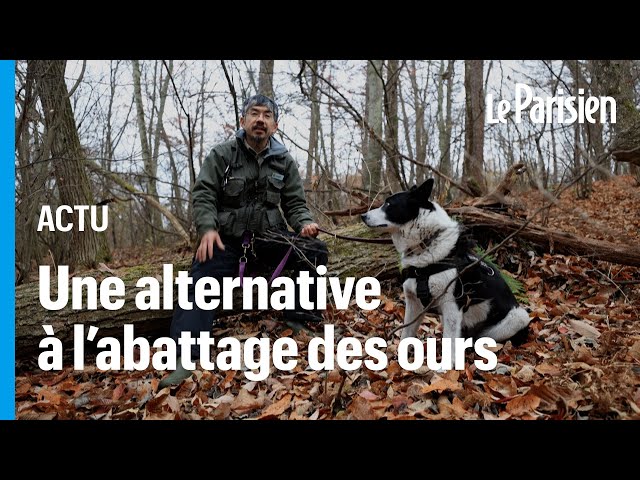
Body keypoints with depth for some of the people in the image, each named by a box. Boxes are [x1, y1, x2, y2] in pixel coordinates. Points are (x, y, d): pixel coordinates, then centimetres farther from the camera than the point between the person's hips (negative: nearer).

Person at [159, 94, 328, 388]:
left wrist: (304, 223, -15)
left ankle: (301, 319, -8)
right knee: (201, 286, -26)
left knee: (314, 250, -20)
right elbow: (203, 195, -4)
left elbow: (295, 203, 8)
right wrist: (207, 228, -22)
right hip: (226, 239, -2)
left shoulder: (285, 162, 8)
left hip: (269, 238, 2)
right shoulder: (221, 155, 1)